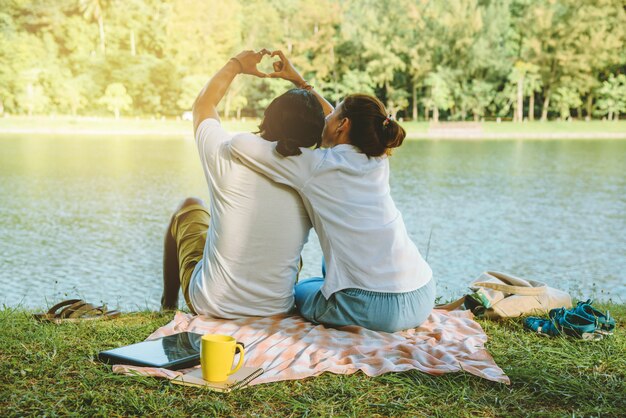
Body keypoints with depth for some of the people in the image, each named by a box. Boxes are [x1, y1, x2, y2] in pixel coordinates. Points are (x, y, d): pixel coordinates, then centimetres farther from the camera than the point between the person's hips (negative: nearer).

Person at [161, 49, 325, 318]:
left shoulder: (229, 157, -21)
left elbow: (203, 104, 2)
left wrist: (237, 64, 14)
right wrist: (300, 81, 9)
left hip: (210, 305, -1)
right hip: (277, 311, 2)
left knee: (189, 207, 25)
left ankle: (169, 303, 45)